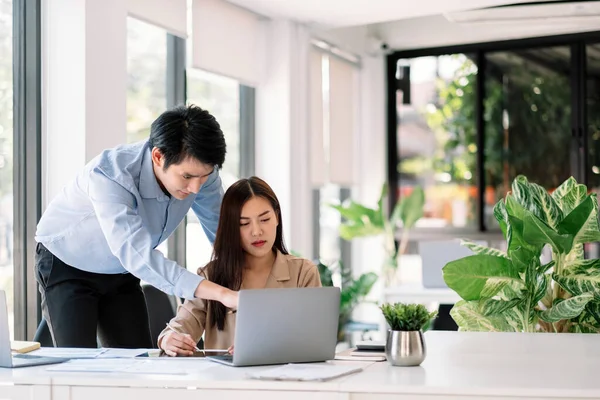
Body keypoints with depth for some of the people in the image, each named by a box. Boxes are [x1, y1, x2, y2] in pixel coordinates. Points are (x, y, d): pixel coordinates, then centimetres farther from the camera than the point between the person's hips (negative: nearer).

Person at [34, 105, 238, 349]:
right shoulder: (110, 174, -37)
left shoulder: (198, 169, -20)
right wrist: (222, 294, -56)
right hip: (67, 266, -5)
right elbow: (137, 255, -47)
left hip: (121, 271, 5)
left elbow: (224, 232, -7)